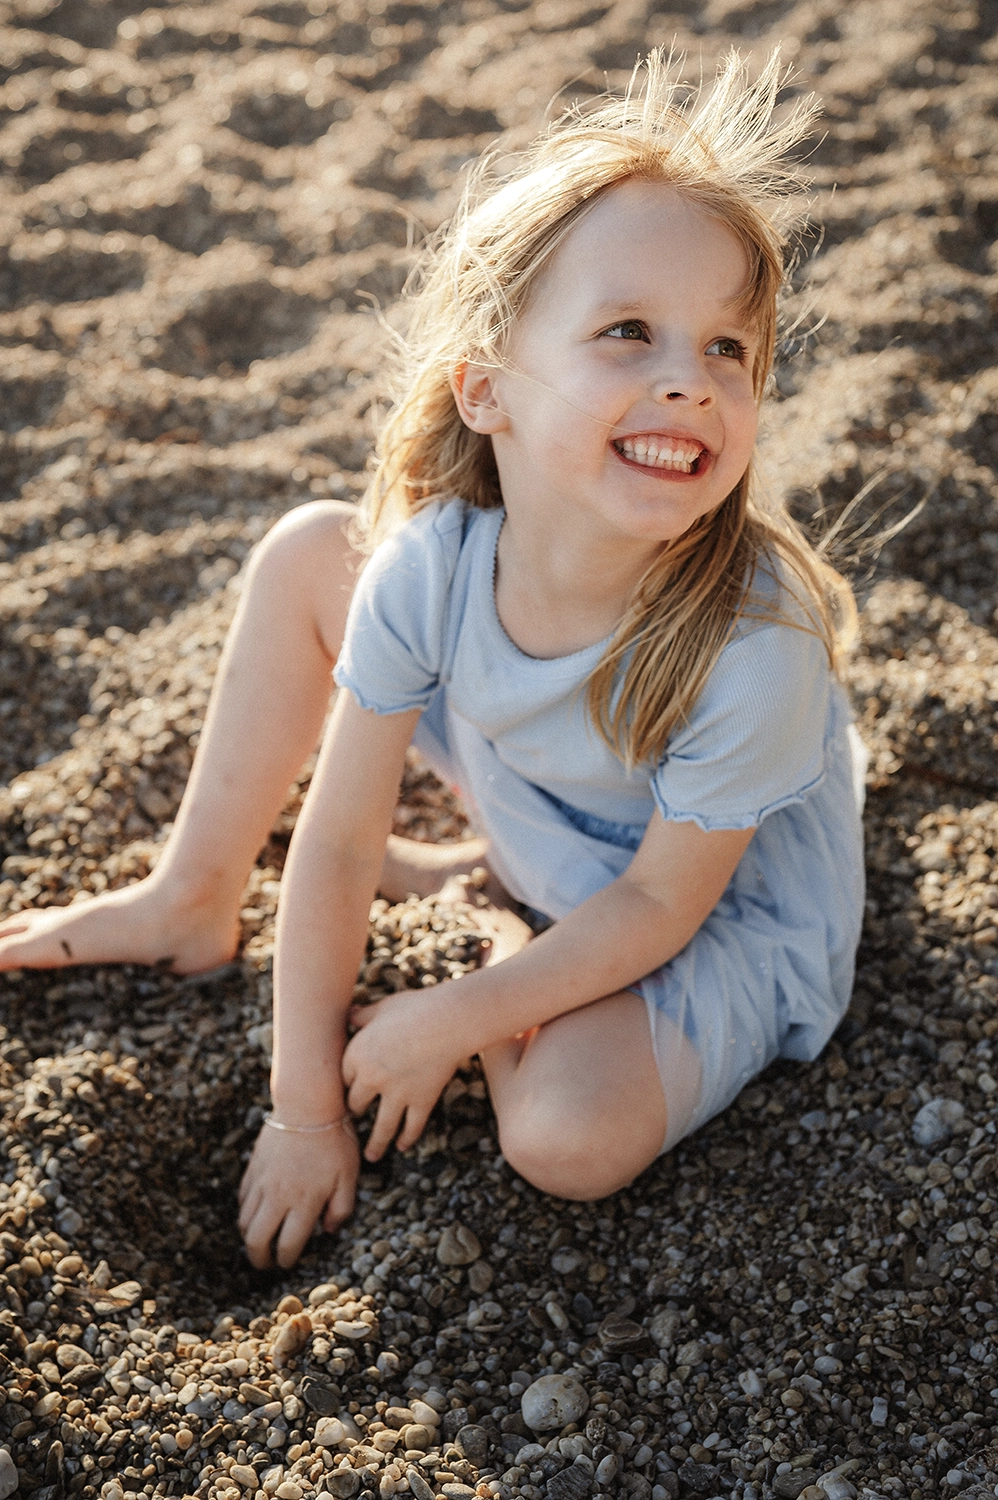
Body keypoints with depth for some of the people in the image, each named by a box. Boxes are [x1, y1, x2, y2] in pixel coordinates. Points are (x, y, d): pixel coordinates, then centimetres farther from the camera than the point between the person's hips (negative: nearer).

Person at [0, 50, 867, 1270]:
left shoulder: (752, 649, -38)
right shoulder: (430, 563, -28)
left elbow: (659, 904, -22)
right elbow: (336, 843, -19)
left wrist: (450, 1020, -22)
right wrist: (304, 1108, -13)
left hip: (727, 916, -3)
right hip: (544, 829, 4)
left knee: (570, 1137, -29)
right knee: (303, 553, -5)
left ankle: (493, 926, 4)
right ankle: (195, 900, 11)